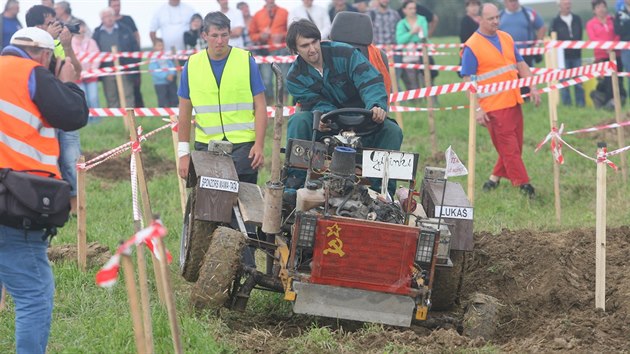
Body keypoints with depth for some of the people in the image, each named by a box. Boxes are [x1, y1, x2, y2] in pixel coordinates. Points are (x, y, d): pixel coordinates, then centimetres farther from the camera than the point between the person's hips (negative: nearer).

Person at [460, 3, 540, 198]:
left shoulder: (506, 39, 12)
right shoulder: (472, 47, -7)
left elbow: (521, 64, 19)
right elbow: (468, 80, -8)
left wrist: (533, 87, 8)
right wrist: (477, 109, -14)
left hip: (514, 102, 7)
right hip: (494, 107, -7)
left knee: (513, 147, 11)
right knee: (509, 148, -4)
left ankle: (495, 178, 26)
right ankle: (523, 185, -1)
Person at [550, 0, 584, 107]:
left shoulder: (577, 19, 10)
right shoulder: (555, 22, 0)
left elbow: (580, 35, 16)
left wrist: (579, 46, 8)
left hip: (576, 54, 3)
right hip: (563, 56, -3)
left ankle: (580, 102, 9)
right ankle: (566, 103, 3)